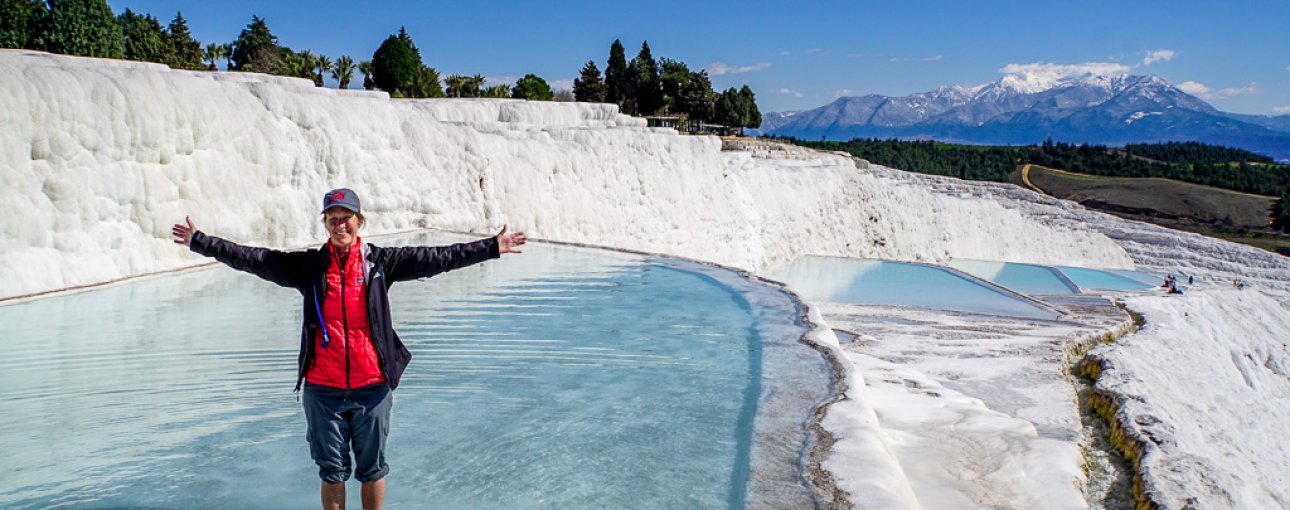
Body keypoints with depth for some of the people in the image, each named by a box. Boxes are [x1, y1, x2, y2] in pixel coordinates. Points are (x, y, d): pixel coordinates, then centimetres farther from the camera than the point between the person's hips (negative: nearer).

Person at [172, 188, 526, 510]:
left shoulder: (381, 262, 0)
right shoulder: (308, 265, 3)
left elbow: (437, 258, -2)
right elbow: (252, 259, 3)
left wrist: (493, 247, -5)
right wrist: (199, 242, 0)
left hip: (372, 387, 0)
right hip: (323, 389, 1)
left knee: (372, 468, 12)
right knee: (332, 471, 12)